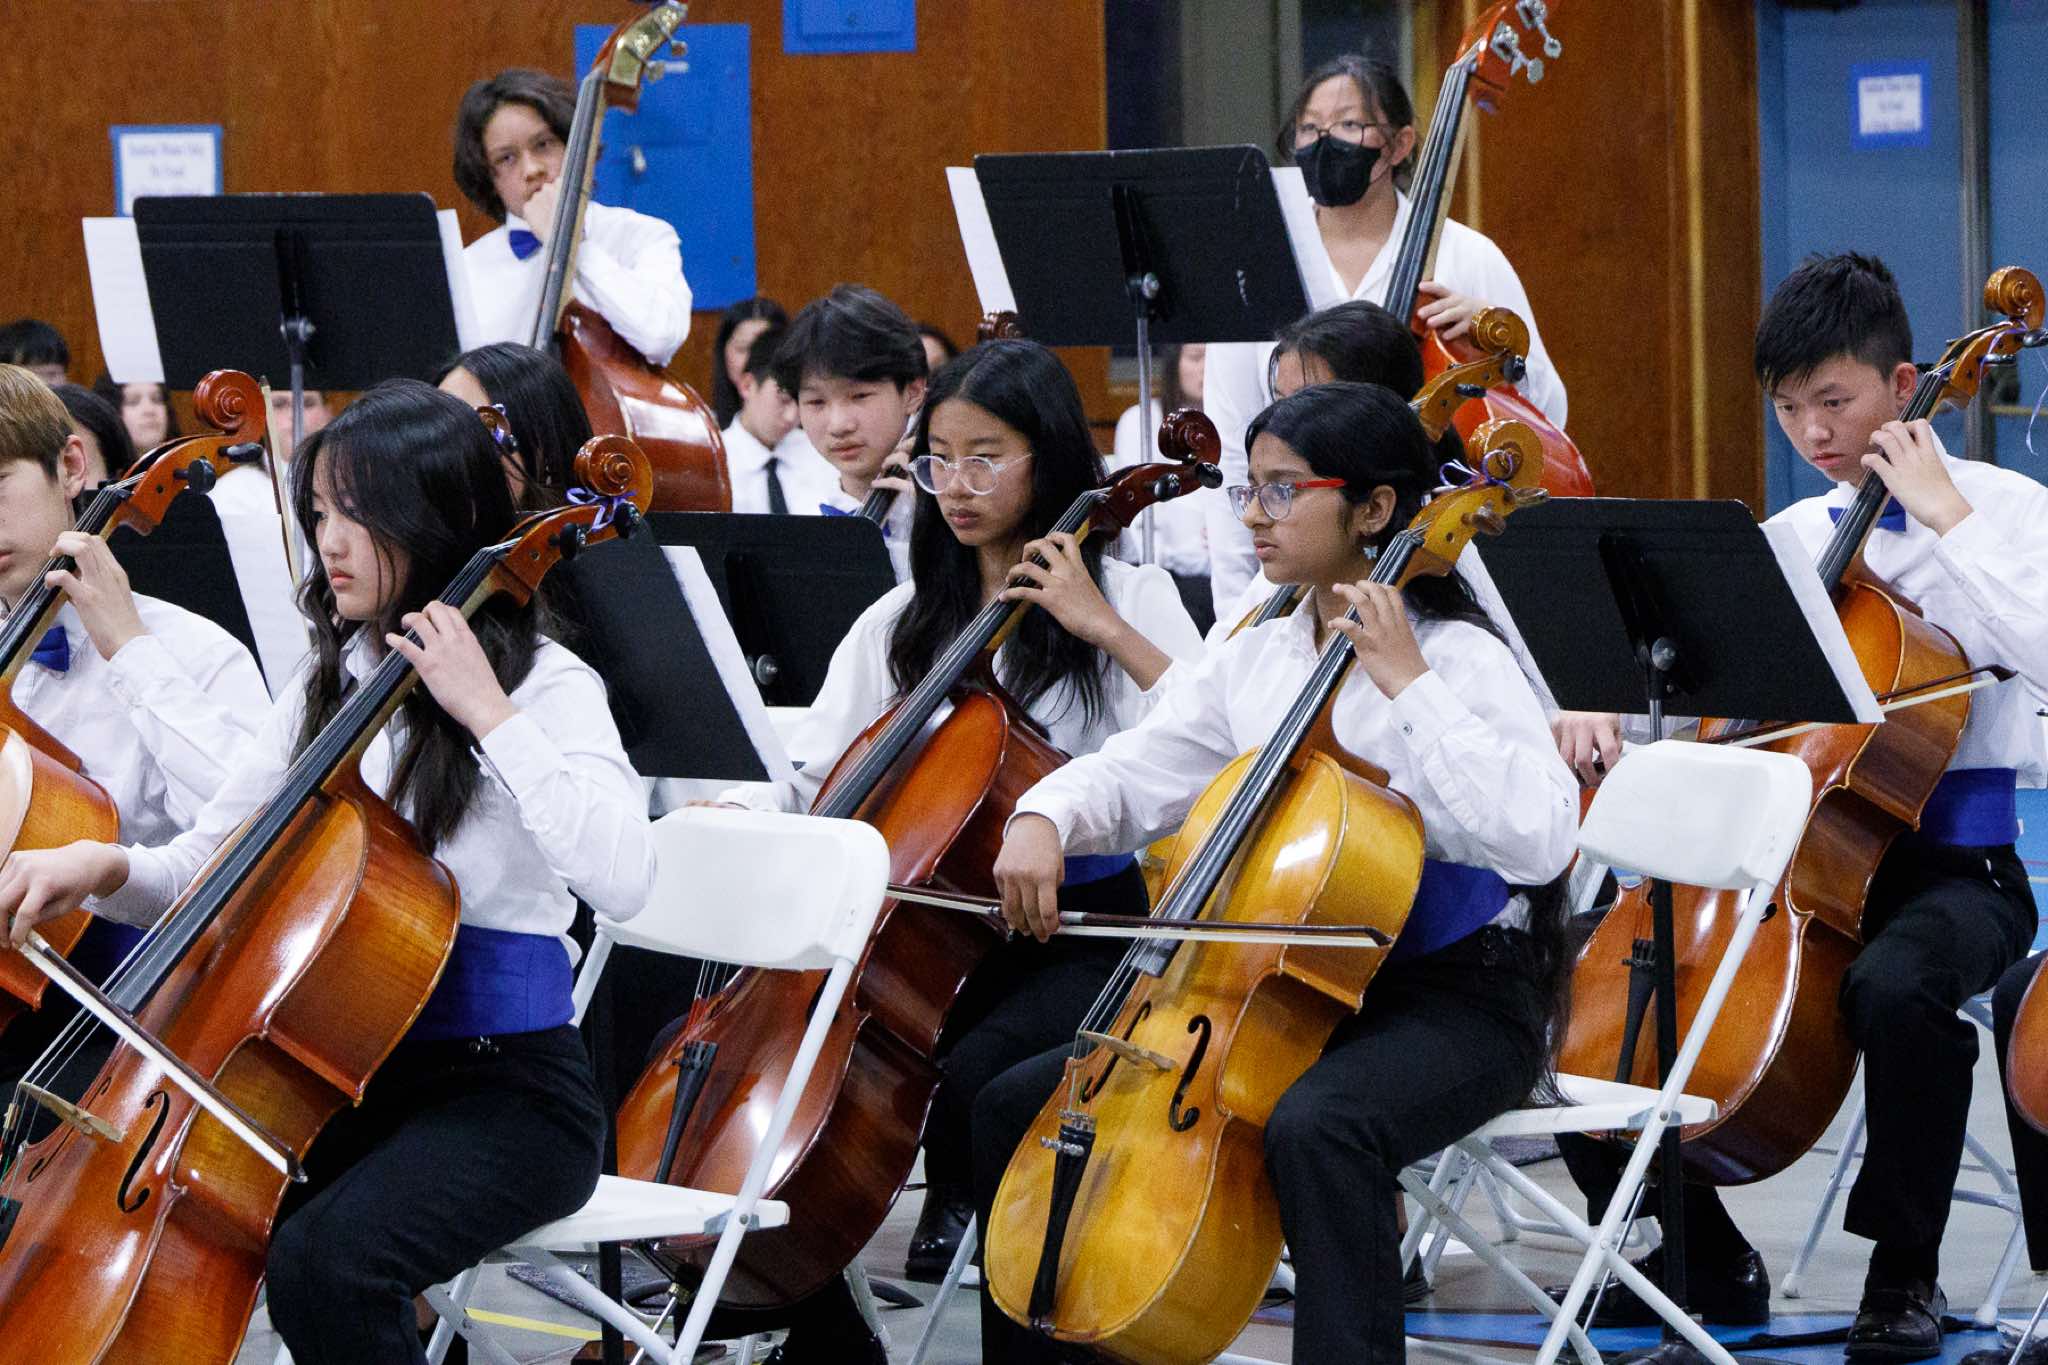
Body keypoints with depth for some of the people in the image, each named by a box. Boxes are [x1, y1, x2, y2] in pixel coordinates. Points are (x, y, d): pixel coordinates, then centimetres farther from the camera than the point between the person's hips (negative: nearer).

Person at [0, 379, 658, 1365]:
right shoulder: (332, 683, 12)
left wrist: (489, 717, -24)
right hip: (347, 1074, 7)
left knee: (323, 1260, -33)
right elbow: (206, 866, 15)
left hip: (502, 1089, -7)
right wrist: (103, 868, -6)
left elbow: (620, 880, -26)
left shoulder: (546, 685, -9)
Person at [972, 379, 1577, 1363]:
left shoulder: (1456, 659, -11)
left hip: (1452, 998, -7)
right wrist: (1043, 820, -12)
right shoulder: (1251, 662, 10)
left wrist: (1407, 685, -24)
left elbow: (1537, 838, -25)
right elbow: (1129, 775, 11)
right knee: (1017, 1105, 1)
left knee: (1314, 1127, -40)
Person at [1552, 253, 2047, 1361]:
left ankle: (1904, 1272, -18)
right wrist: (1601, 698, -6)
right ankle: (1708, 1262, 8)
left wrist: (1947, 518, -18)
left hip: (1950, 863, -6)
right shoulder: (1791, 540, 14)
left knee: (1896, 985, -41)